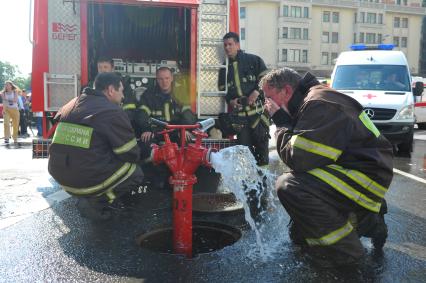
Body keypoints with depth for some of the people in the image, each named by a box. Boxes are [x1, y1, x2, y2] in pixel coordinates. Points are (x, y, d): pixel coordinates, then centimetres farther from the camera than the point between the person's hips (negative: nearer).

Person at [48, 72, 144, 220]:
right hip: (88, 182, -8)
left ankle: (89, 197, 15)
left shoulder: (72, 104, 11)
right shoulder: (113, 112, -12)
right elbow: (131, 154, -8)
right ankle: (95, 203, -1)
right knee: (135, 173, 10)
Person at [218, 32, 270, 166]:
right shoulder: (224, 68, 16)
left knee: (261, 147, 2)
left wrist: (257, 91, -16)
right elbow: (222, 91, 17)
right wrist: (230, 101, -2)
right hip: (239, 116, 3)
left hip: (258, 111, -3)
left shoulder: (253, 60, 4)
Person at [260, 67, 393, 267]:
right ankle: (365, 220, 22)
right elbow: (300, 158, 16)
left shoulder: (319, 104, -20)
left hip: (367, 176, -10)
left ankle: (344, 250, -10)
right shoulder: (307, 103, 13)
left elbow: (297, 159, -24)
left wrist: (281, 122, -13)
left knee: (289, 186, -28)